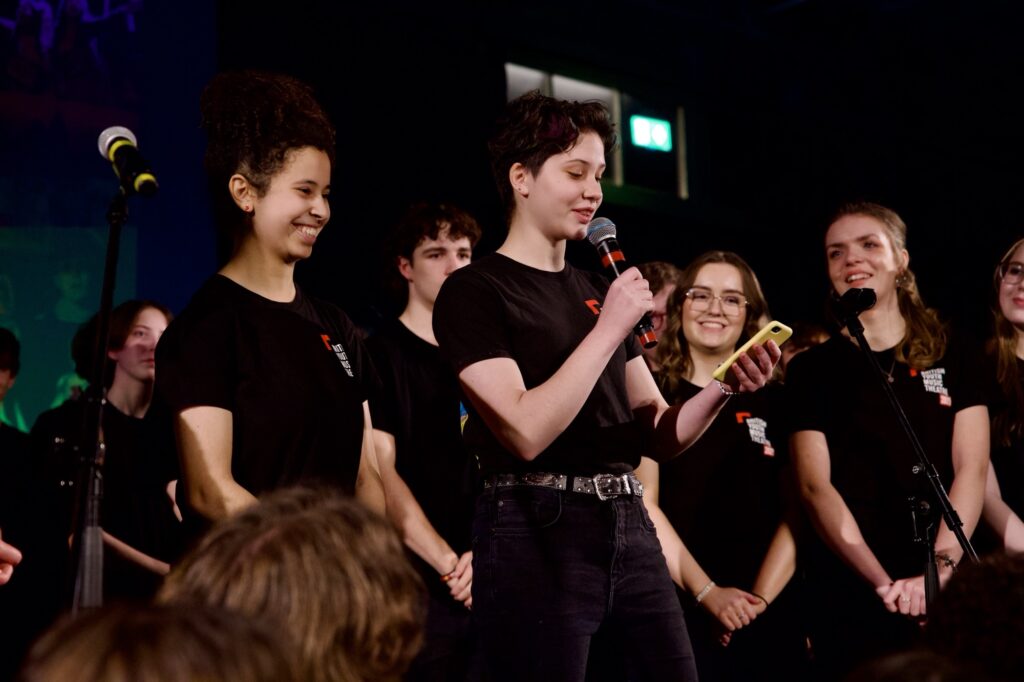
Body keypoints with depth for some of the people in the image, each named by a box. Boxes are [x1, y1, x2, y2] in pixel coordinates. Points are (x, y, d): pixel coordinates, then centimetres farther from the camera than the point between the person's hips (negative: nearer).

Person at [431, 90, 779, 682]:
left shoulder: (597, 290, 16)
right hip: (538, 532, -6)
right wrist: (609, 328, -13)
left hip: (628, 524, 6)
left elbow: (659, 436, 14)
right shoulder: (475, 291, -4)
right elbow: (526, 432, -17)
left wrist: (723, 388, -4)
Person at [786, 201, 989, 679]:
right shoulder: (812, 368, 6)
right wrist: (883, 582, -17)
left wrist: (940, 567, -17)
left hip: (948, 591, 1)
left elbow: (971, 470, -1)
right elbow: (814, 485, -5)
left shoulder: (953, 359, 9)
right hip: (848, 592, -1)